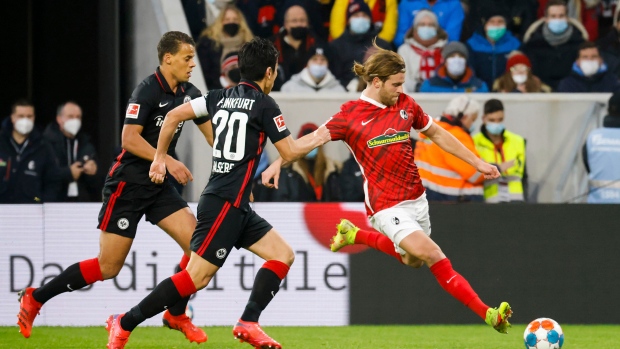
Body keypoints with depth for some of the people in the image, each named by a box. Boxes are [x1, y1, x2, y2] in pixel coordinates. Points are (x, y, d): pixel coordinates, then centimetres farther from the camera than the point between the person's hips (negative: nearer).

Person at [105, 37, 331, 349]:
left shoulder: (221, 98, 12)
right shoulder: (264, 104, -9)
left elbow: (174, 115, 12)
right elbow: (290, 152, -2)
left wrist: (160, 157, 20)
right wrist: (317, 139, 15)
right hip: (224, 203, -9)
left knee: (283, 255, 8)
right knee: (196, 277, -10)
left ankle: (248, 324, -1)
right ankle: (125, 323, -7)